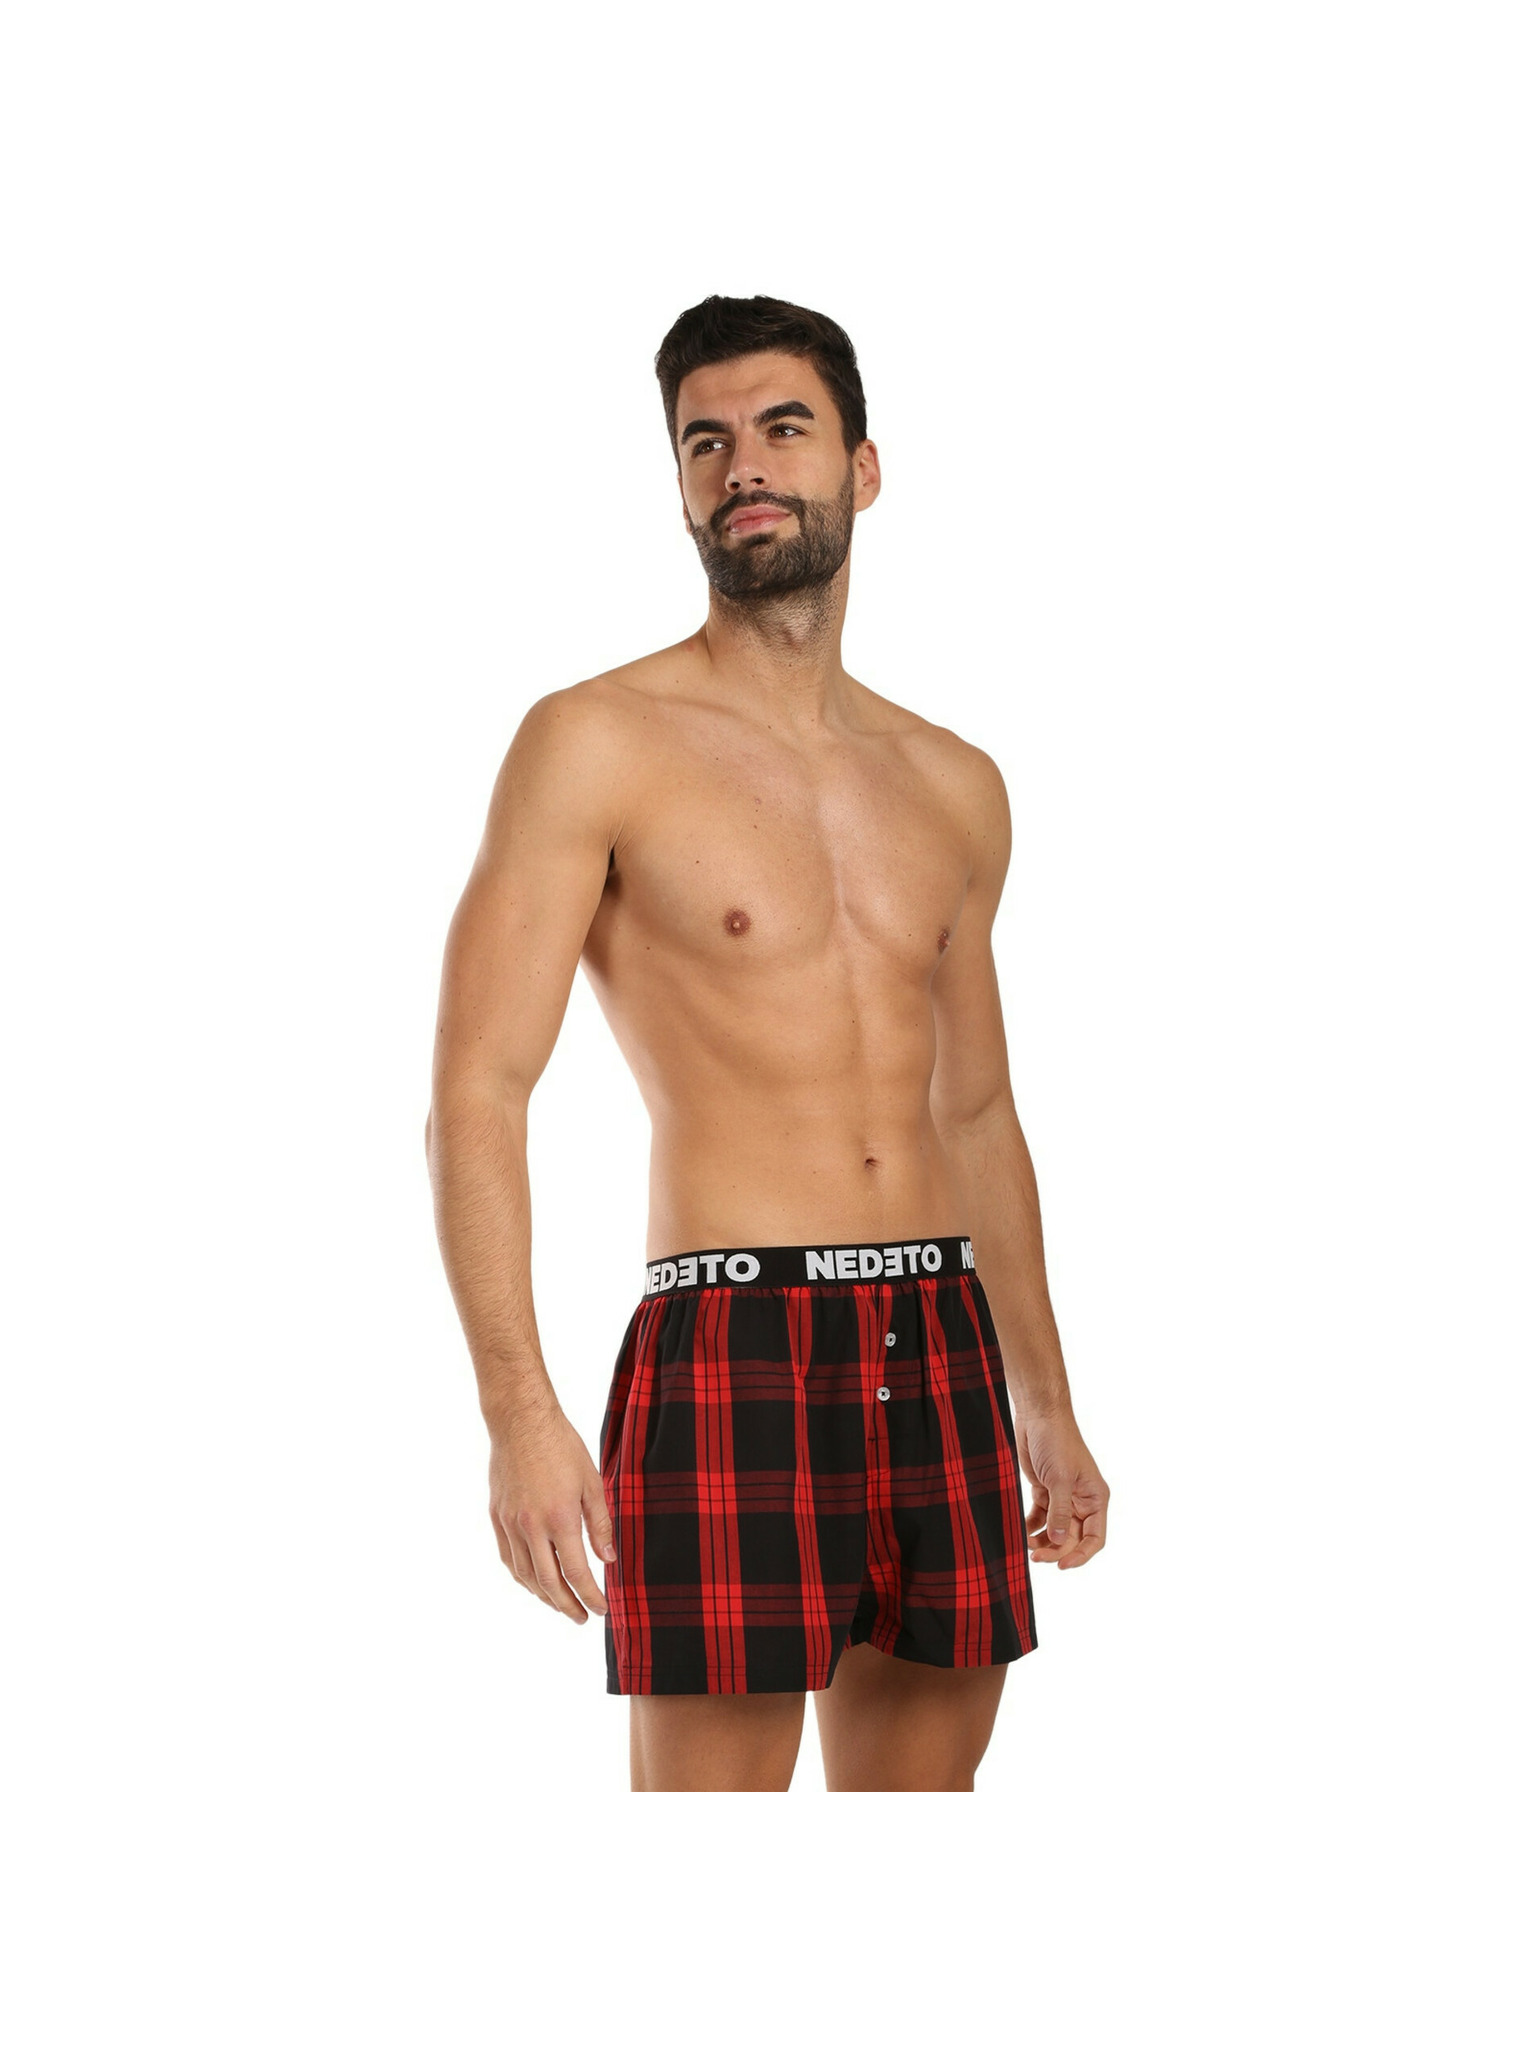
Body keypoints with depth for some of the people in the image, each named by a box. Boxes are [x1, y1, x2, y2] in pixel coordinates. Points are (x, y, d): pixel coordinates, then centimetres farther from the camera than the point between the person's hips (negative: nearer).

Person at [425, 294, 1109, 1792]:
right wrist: (517, 1407, -19)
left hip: (945, 1354, 5)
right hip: (733, 1347, -5)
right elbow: (478, 1091, -8)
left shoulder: (956, 789, 15)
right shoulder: (597, 744, -2)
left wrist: (1045, 1407, 20)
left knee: (918, 1786, 10)